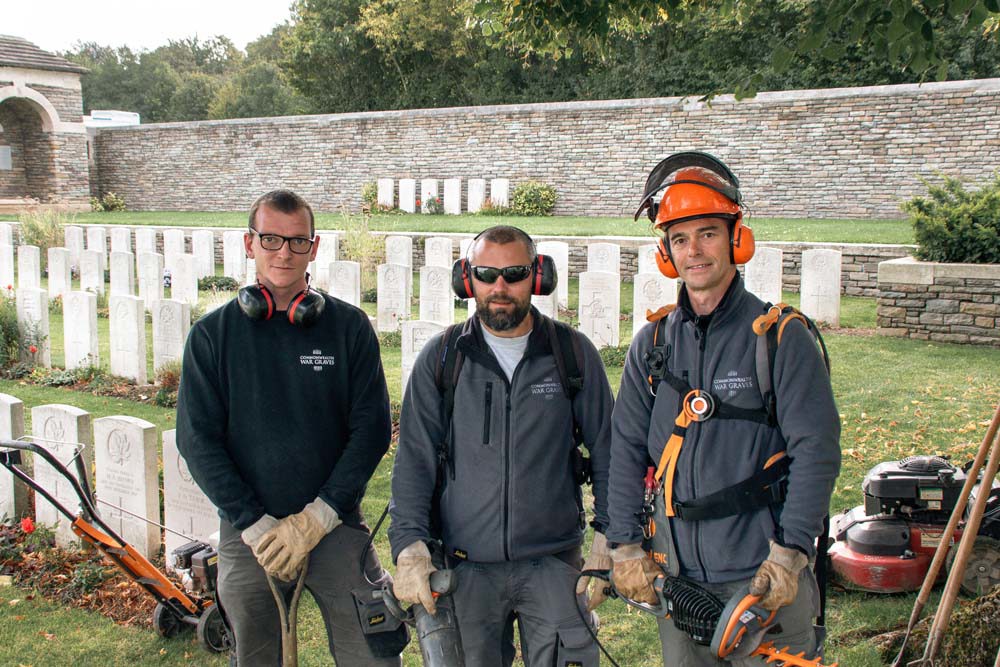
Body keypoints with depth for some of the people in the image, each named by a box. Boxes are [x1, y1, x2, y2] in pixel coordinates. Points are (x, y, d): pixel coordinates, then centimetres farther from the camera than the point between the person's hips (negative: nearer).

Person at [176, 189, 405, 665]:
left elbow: (372, 429, -3)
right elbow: (198, 440, -2)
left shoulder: (349, 326, 0)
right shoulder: (213, 334, 1)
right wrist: (255, 525, -11)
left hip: (337, 528, -1)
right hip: (246, 535, 1)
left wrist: (316, 518, -11)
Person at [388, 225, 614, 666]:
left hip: (555, 563, 0)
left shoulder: (574, 353, 2)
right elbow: (415, 459, 1)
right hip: (466, 567, 1)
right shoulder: (440, 358, 2)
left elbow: (607, 452, 7)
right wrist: (410, 546, -9)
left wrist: (607, 540, 0)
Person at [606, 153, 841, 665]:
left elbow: (816, 448, -10)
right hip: (679, 575, 4)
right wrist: (624, 545, 1)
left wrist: (789, 553, -15)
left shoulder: (780, 336, -6)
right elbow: (626, 449, 7)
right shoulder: (652, 344, 7)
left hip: (763, 575, -4)